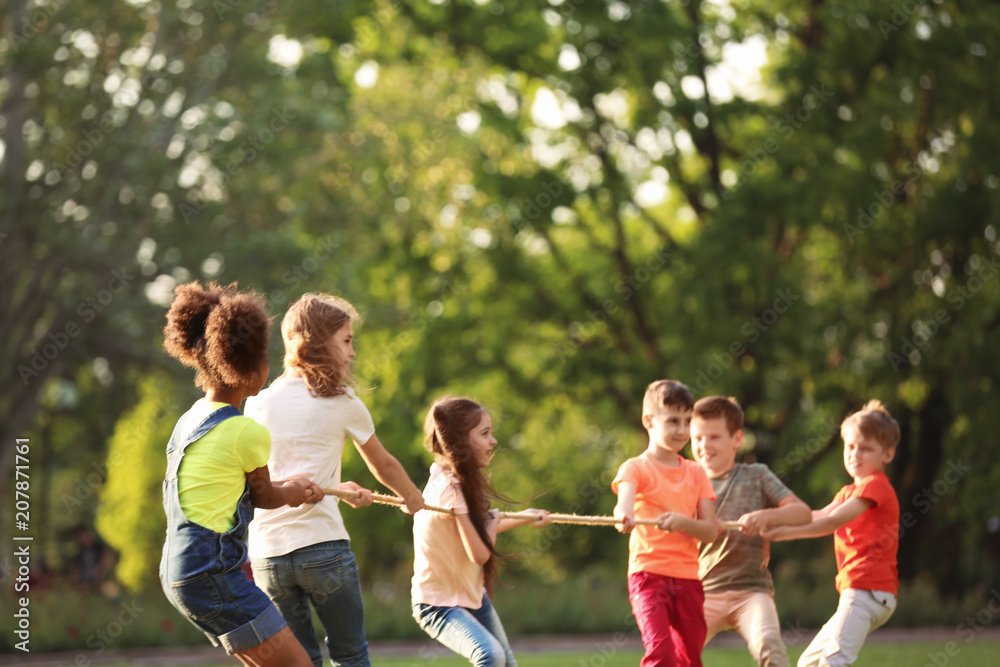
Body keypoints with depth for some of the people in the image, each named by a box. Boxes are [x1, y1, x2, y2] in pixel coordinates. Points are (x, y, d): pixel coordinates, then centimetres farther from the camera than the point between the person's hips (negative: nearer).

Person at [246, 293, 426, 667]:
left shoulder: (258, 405, 10)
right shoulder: (342, 403, 2)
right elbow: (383, 466, 17)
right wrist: (413, 498, 36)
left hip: (267, 552, 4)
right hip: (322, 544, -4)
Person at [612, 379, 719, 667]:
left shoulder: (695, 473, 13)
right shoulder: (636, 468, 0)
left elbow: (711, 530, 4)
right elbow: (625, 500, -23)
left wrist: (681, 521, -17)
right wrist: (624, 516, -48)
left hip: (688, 578, 5)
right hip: (648, 573, -5)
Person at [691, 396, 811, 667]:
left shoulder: (756, 476, 8)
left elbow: (803, 512, -2)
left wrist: (765, 516, -22)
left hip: (751, 588, -2)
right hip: (704, 593, 2)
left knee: (767, 643, -29)